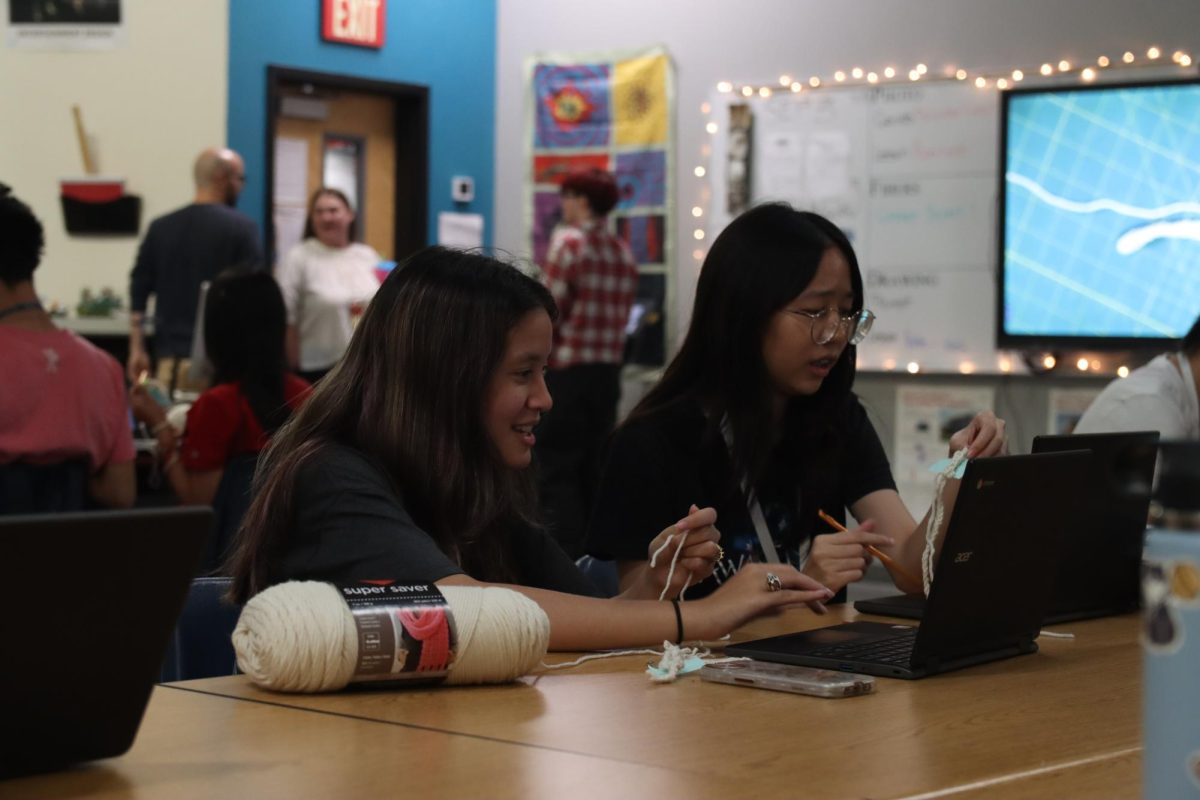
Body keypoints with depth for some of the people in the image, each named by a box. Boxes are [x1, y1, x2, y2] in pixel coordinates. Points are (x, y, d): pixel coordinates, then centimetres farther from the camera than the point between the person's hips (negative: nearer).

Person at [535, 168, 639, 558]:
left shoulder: (568, 243, -10)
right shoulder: (624, 254, 10)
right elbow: (620, 319, 9)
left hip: (566, 370, -7)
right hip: (608, 370, 7)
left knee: (556, 472, -3)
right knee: (594, 471, 12)